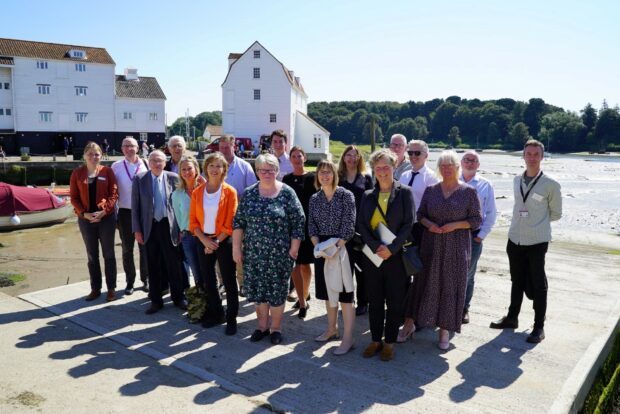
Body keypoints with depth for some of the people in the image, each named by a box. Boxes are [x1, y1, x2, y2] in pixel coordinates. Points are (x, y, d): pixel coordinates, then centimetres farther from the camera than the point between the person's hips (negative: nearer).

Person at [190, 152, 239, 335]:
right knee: (208, 280, 12)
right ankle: (216, 314, 28)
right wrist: (204, 240, -11)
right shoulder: (197, 192, 3)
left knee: (229, 281, 1)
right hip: (204, 241, 4)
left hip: (224, 241, -4)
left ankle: (231, 318, 12)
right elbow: (193, 220, 2)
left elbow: (230, 223, -9)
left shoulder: (229, 192, -6)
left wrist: (216, 241, -12)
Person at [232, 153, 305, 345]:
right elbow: (238, 221, 5)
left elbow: (298, 222, -5)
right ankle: (262, 325, 27)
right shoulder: (249, 193, 2)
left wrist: (294, 248, -8)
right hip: (253, 252, 3)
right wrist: (236, 247, 0)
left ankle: (276, 327, 23)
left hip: (279, 253, -3)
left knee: (277, 290, 6)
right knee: (257, 289, 10)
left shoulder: (287, 193, -6)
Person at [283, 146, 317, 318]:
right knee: (295, 264, -2)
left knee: (305, 263, 8)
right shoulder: (286, 179, 7)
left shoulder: (312, 178, -2)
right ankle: (303, 302, 4)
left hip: (308, 224, -2)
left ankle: (304, 296, 25)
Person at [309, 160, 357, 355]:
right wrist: (318, 247, -8)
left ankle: (348, 338, 0)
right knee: (328, 290, 14)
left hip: (341, 248, -5)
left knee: (343, 292, -4)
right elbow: (312, 226, 6)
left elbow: (348, 225, -13)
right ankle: (332, 329, 29)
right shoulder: (314, 199, 8)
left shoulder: (346, 195, -7)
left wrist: (336, 248, -19)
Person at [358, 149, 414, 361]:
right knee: (374, 301, 11)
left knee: (395, 302, 6)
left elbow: (408, 224, -7)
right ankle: (376, 340, 24)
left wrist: (391, 248, -16)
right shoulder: (367, 196, 8)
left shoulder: (404, 192, -1)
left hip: (396, 255, -3)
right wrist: (376, 246, -14)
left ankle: (389, 342, 20)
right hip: (373, 255, 3)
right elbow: (361, 225, 1)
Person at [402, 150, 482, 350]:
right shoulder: (431, 190, 5)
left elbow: (476, 220, -2)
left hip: (457, 246, -1)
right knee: (424, 282, 6)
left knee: (451, 286, 5)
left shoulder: (468, 192, -1)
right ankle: (410, 322, 16)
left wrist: (455, 225, -15)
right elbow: (420, 214, 9)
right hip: (431, 244, 2)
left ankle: (445, 329, 18)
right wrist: (428, 224, -11)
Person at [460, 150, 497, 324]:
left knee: (467, 274, 9)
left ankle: (464, 309, 22)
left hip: (473, 236, 0)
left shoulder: (485, 185, 3)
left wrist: (481, 235, -2)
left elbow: (491, 213, 4)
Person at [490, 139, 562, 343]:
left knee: (538, 285, 4)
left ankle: (539, 327, 16)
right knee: (517, 281, 18)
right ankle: (512, 318, 32)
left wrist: (537, 222, 3)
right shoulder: (517, 181, 6)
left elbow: (556, 214, 2)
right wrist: (522, 221, 9)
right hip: (515, 238, 5)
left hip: (537, 241, -5)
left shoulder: (550, 185, -9)